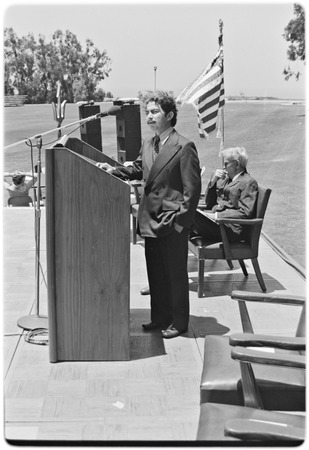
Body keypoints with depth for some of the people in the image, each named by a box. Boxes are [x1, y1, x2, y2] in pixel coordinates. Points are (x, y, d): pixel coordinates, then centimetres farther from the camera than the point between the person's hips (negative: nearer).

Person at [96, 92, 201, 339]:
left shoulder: (184, 147, -13)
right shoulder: (147, 144, 9)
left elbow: (192, 188, -13)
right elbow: (138, 170, 24)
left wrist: (181, 219, -16)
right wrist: (114, 170, 8)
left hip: (172, 223, -7)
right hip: (150, 220, 7)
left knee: (176, 272, 5)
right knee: (155, 272, 15)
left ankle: (179, 322, 18)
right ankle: (159, 317, 29)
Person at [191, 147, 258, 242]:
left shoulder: (249, 182, -1)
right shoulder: (225, 179, 22)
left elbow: (245, 213, -12)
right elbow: (208, 203, 21)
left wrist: (216, 215, -16)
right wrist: (213, 181, 7)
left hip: (231, 229, -8)